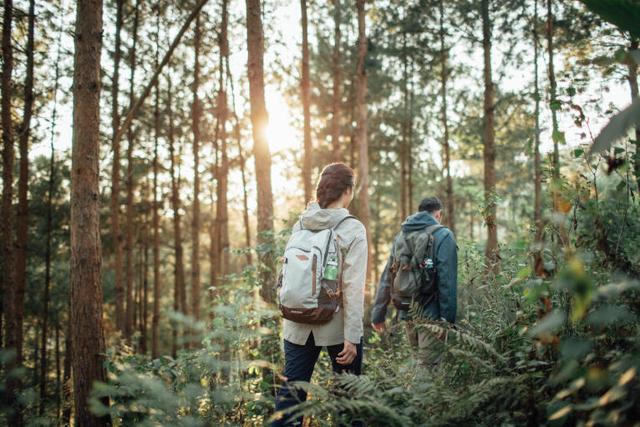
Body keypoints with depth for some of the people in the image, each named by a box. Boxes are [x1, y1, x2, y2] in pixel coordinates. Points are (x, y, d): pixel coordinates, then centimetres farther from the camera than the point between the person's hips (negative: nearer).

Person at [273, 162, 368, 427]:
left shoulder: (300, 226, 3)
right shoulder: (352, 229, -10)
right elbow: (353, 288, -14)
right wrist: (351, 337, -14)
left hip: (298, 325, 4)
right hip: (336, 325, -4)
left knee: (291, 391, 8)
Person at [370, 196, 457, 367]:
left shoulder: (401, 235, 11)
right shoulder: (442, 235, -7)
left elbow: (386, 278, 12)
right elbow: (447, 281, -16)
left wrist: (378, 314, 16)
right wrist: (448, 318, -15)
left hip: (407, 314, 6)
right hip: (430, 315, -6)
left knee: (420, 358, 21)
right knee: (428, 367, -1)